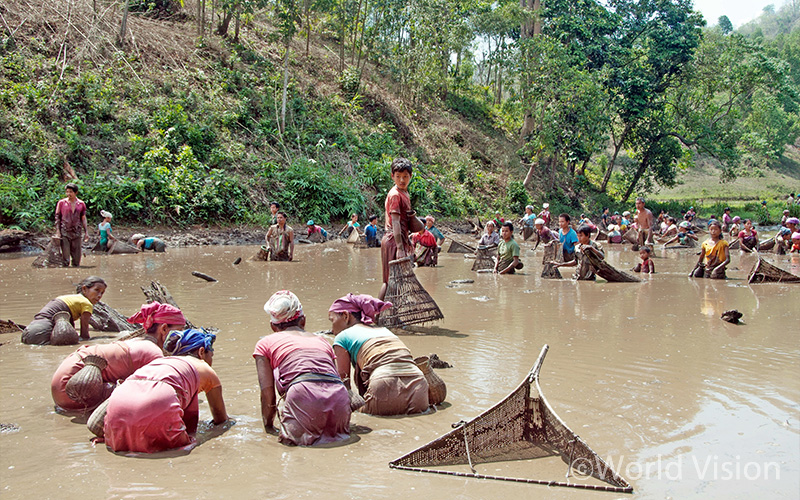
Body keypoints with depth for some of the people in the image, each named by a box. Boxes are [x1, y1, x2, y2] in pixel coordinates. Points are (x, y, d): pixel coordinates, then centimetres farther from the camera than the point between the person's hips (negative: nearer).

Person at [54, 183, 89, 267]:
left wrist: (86, 232, 6)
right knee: (65, 258, -8)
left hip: (76, 232, 2)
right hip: (64, 232, -2)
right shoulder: (61, 203, 3)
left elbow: (83, 219, 13)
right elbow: (57, 217, 4)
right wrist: (57, 231, -5)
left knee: (76, 256, 4)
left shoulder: (81, 204, 9)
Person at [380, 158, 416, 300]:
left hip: (401, 240, 9)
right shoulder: (395, 195, -13)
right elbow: (395, 222, -20)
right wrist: (399, 248, -24)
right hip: (393, 241, -9)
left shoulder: (404, 193, 16)